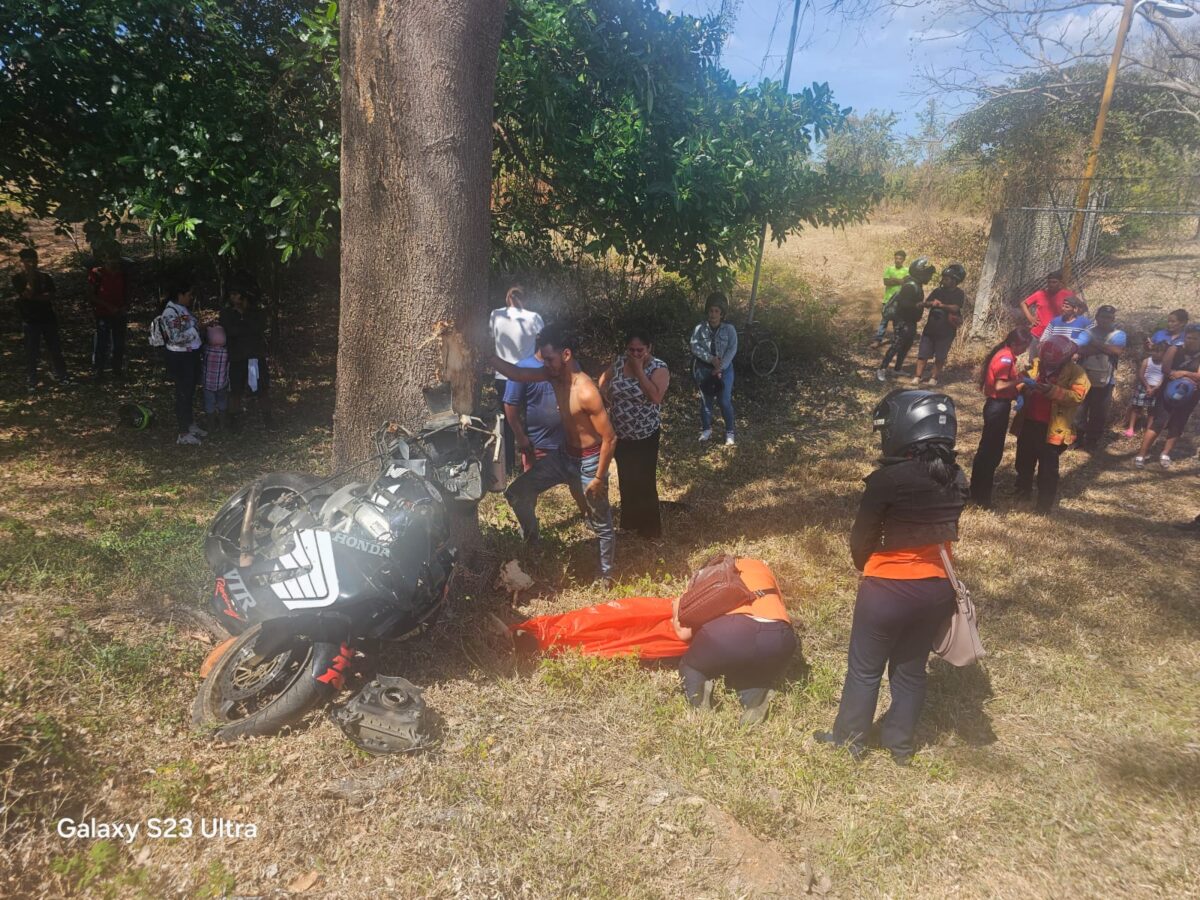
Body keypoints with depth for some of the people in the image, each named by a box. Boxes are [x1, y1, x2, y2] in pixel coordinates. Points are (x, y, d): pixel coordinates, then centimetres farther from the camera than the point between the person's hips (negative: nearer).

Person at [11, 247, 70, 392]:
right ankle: (32, 382, 9)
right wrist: (30, 276, -19)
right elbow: (27, 294, -19)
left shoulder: (45, 277, 3)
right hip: (30, 321, -2)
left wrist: (34, 297, -15)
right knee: (31, 352, 2)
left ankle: (61, 376, 19)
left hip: (48, 318, 2)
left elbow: (50, 296, -7)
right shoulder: (18, 279, -3)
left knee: (55, 348, 8)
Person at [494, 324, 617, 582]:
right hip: (563, 455, 8)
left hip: (588, 462, -8)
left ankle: (606, 574, 33)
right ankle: (530, 543, 27)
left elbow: (610, 438, -25)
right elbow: (516, 373, -2)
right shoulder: (554, 374, -7)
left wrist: (599, 478, -19)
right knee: (518, 492, 6)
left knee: (601, 524, 12)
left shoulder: (586, 392, -30)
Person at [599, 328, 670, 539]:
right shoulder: (619, 363, 0)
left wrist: (639, 371, -25)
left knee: (644, 480, 0)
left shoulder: (658, 368, -14)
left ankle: (649, 526, 15)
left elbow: (656, 397, -28)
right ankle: (629, 520, 35)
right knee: (625, 479, 17)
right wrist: (613, 402, -1)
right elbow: (603, 382, 14)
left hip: (645, 435, -5)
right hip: (619, 433, 5)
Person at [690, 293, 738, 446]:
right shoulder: (700, 328, -4)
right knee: (705, 400, 11)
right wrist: (711, 359, -22)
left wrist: (720, 367, -20)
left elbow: (732, 350, -11)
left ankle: (730, 432, 8)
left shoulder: (729, 329, -6)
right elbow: (695, 347, -11)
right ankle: (706, 429, 26)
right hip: (704, 369, 2)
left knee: (725, 402, -4)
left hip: (724, 369, -2)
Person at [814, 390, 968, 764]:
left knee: (865, 668, 14)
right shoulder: (956, 479, -5)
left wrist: (865, 567, 8)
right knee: (911, 669, 21)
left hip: (888, 589, -5)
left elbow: (861, 537, -11)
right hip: (937, 588, 6)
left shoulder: (888, 480, -23)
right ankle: (900, 743, 37)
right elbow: (945, 530, 6)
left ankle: (850, 739, 30)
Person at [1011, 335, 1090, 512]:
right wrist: (1023, 386, -12)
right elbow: (1021, 385, 12)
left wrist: (1052, 391, -30)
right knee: (1024, 461, 19)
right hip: (1028, 423, 5)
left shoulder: (1076, 372, -7)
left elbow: (1077, 396, -20)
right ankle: (1022, 491, 38)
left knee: (1048, 468, 4)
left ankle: (1045, 503, 15)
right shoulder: (1037, 364, 6)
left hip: (1052, 428, -5)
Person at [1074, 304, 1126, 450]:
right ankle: (1077, 440, 13)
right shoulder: (1088, 331, -1)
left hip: (1105, 381, 0)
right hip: (1084, 378, 0)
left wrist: (1096, 344, -17)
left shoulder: (1118, 335, 1)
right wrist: (1104, 348, -22)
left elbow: (1117, 351, -18)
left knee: (1099, 413, 7)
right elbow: (1080, 349, -17)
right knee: (1079, 410, 2)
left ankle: (1092, 441, 20)